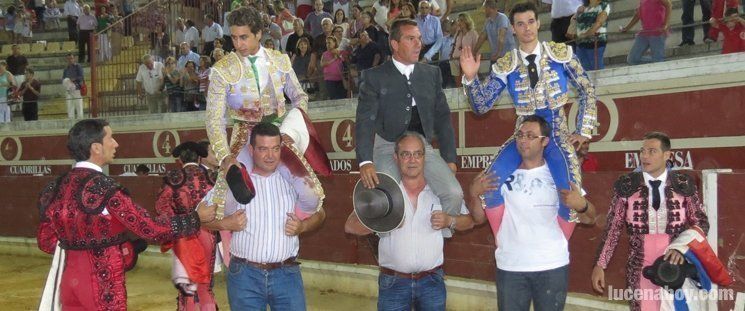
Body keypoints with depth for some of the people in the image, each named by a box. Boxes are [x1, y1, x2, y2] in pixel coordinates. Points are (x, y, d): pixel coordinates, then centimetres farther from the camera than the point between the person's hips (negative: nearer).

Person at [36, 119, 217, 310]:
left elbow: (46, 242, 9)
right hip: (102, 283, -7)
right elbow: (150, 229, -19)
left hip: (71, 279, 7)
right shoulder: (103, 187, -19)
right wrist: (197, 217, -9)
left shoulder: (56, 187, 2)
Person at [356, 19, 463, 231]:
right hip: (388, 148, -3)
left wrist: (450, 158, 6)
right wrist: (365, 161, -25)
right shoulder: (373, 77, -1)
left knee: (454, 194, -14)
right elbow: (365, 120, -10)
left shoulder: (432, 74, 10)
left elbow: (442, 117, 13)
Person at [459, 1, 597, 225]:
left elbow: (587, 90, 6)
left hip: (557, 133, -1)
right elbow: (481, 106, -2)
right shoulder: (505, 65, -2)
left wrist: (584, 131, 2)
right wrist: (470, 78, -19)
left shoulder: (560, 53, -1)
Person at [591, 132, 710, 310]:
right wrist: (600, 265, -4)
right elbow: (612, 228, 0)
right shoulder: (626, 185, -2)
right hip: (641, 267, -1)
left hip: (676, 264, 1)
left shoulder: (684, 185, 0)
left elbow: (701, 222, 5)